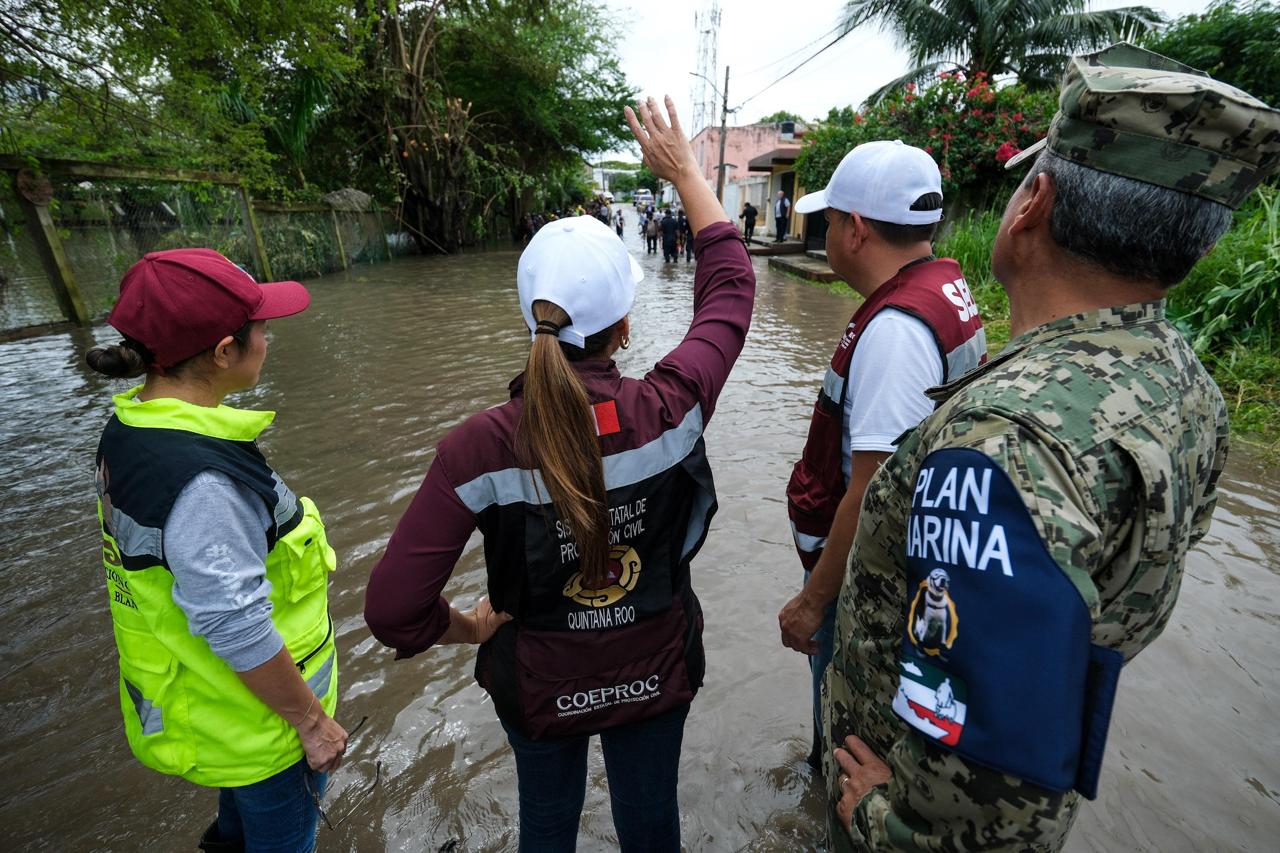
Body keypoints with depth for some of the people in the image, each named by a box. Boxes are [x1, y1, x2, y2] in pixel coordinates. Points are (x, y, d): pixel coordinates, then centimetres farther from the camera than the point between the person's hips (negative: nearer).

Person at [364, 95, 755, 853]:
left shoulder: (484, 445, -28)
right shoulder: (667, 412, -26)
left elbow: (393, 608, -24)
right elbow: (731, 287, -9)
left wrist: (465, 629, -3)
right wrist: (686, 172, 1)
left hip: (539, 687, 0)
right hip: (657, 676, 1)